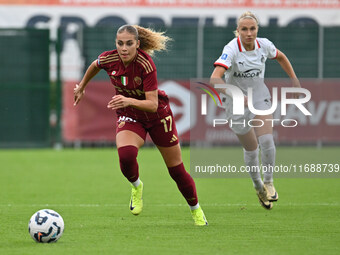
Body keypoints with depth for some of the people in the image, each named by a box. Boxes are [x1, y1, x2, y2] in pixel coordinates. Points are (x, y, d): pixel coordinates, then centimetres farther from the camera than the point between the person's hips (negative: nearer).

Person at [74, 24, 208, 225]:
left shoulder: (146, 64, -30)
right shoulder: (109, 59, -18)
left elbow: (153, 104, -34)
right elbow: (95, 66, 9)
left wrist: (129, 101, -50)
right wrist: (81, 87, 21)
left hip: (157, 115, -2)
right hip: (130, 117, 2)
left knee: (177, 170, 5)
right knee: (126, 154, -31)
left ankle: (196, 210, 31)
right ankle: (136, 186, 2)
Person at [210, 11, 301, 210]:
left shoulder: (264, 45, -11)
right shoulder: (231, 50, -25)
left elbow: (281, 57, 13)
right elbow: (215, 78, -37)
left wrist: (294, 79, 10)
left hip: (260, 98, 2)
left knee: (266, 140, -19)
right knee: (251, 149, 5)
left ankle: (268, 182, 1)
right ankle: (258, 186, 30)